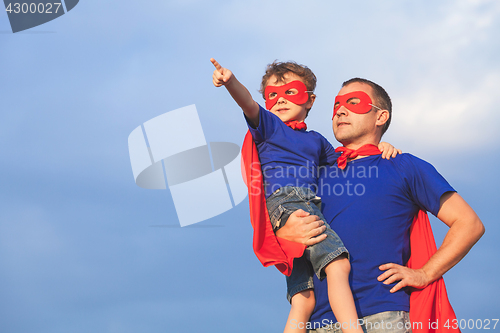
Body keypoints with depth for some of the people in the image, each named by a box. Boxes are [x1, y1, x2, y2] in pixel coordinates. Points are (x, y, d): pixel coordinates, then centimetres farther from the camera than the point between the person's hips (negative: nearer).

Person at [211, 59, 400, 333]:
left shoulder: (316, 140, 31)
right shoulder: (268, 125, 14)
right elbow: (247, 104, -5)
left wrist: (378, 147, 23)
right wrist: (230, 82, -27)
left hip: (310, 205, 7)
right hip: (285, 200, -7)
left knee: (304, 300, -2)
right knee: (337, 264, -27)